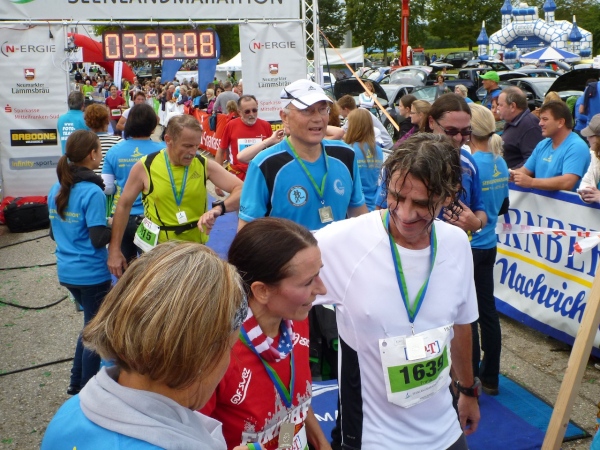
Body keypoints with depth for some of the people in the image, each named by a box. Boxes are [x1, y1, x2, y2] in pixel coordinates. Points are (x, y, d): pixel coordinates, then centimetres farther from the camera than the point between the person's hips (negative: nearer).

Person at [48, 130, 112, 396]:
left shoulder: (56, 190, 4)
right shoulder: (92, 192, -20)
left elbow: (54, 233, 12)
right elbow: (98, 239, -21)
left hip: (66, 272, 8)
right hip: (91, 274, -7)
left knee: (91, 325, 24)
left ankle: (77, 383, 34)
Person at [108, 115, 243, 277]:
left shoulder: (205, 165, -8)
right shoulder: (144, 167, -11)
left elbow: (241, 190, -12)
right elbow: (124, 206, 0)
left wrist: (219, 208, -33)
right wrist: (114, 250, 1)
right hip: (157, 248, -1)